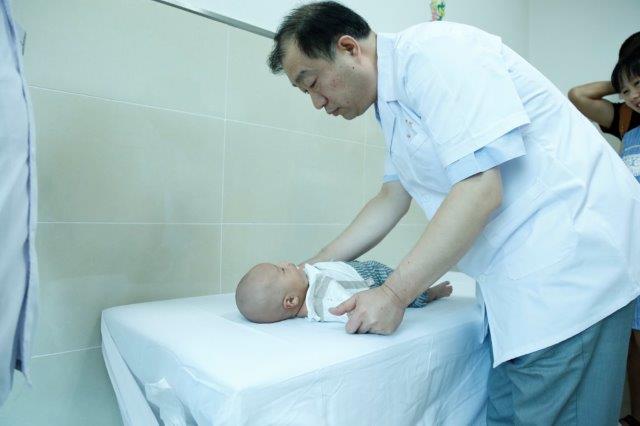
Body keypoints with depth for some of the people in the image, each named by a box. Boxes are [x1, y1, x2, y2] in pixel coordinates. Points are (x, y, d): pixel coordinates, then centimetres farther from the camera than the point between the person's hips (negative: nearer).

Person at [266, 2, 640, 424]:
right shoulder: (394, 102, 14)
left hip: (567, 258, -9)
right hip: (521, 274, 9)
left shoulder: (431, 52, -16)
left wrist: (394, 293, -17)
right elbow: (392, 199, 16)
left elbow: (481, 190, -24)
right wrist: (310, 270, 12)